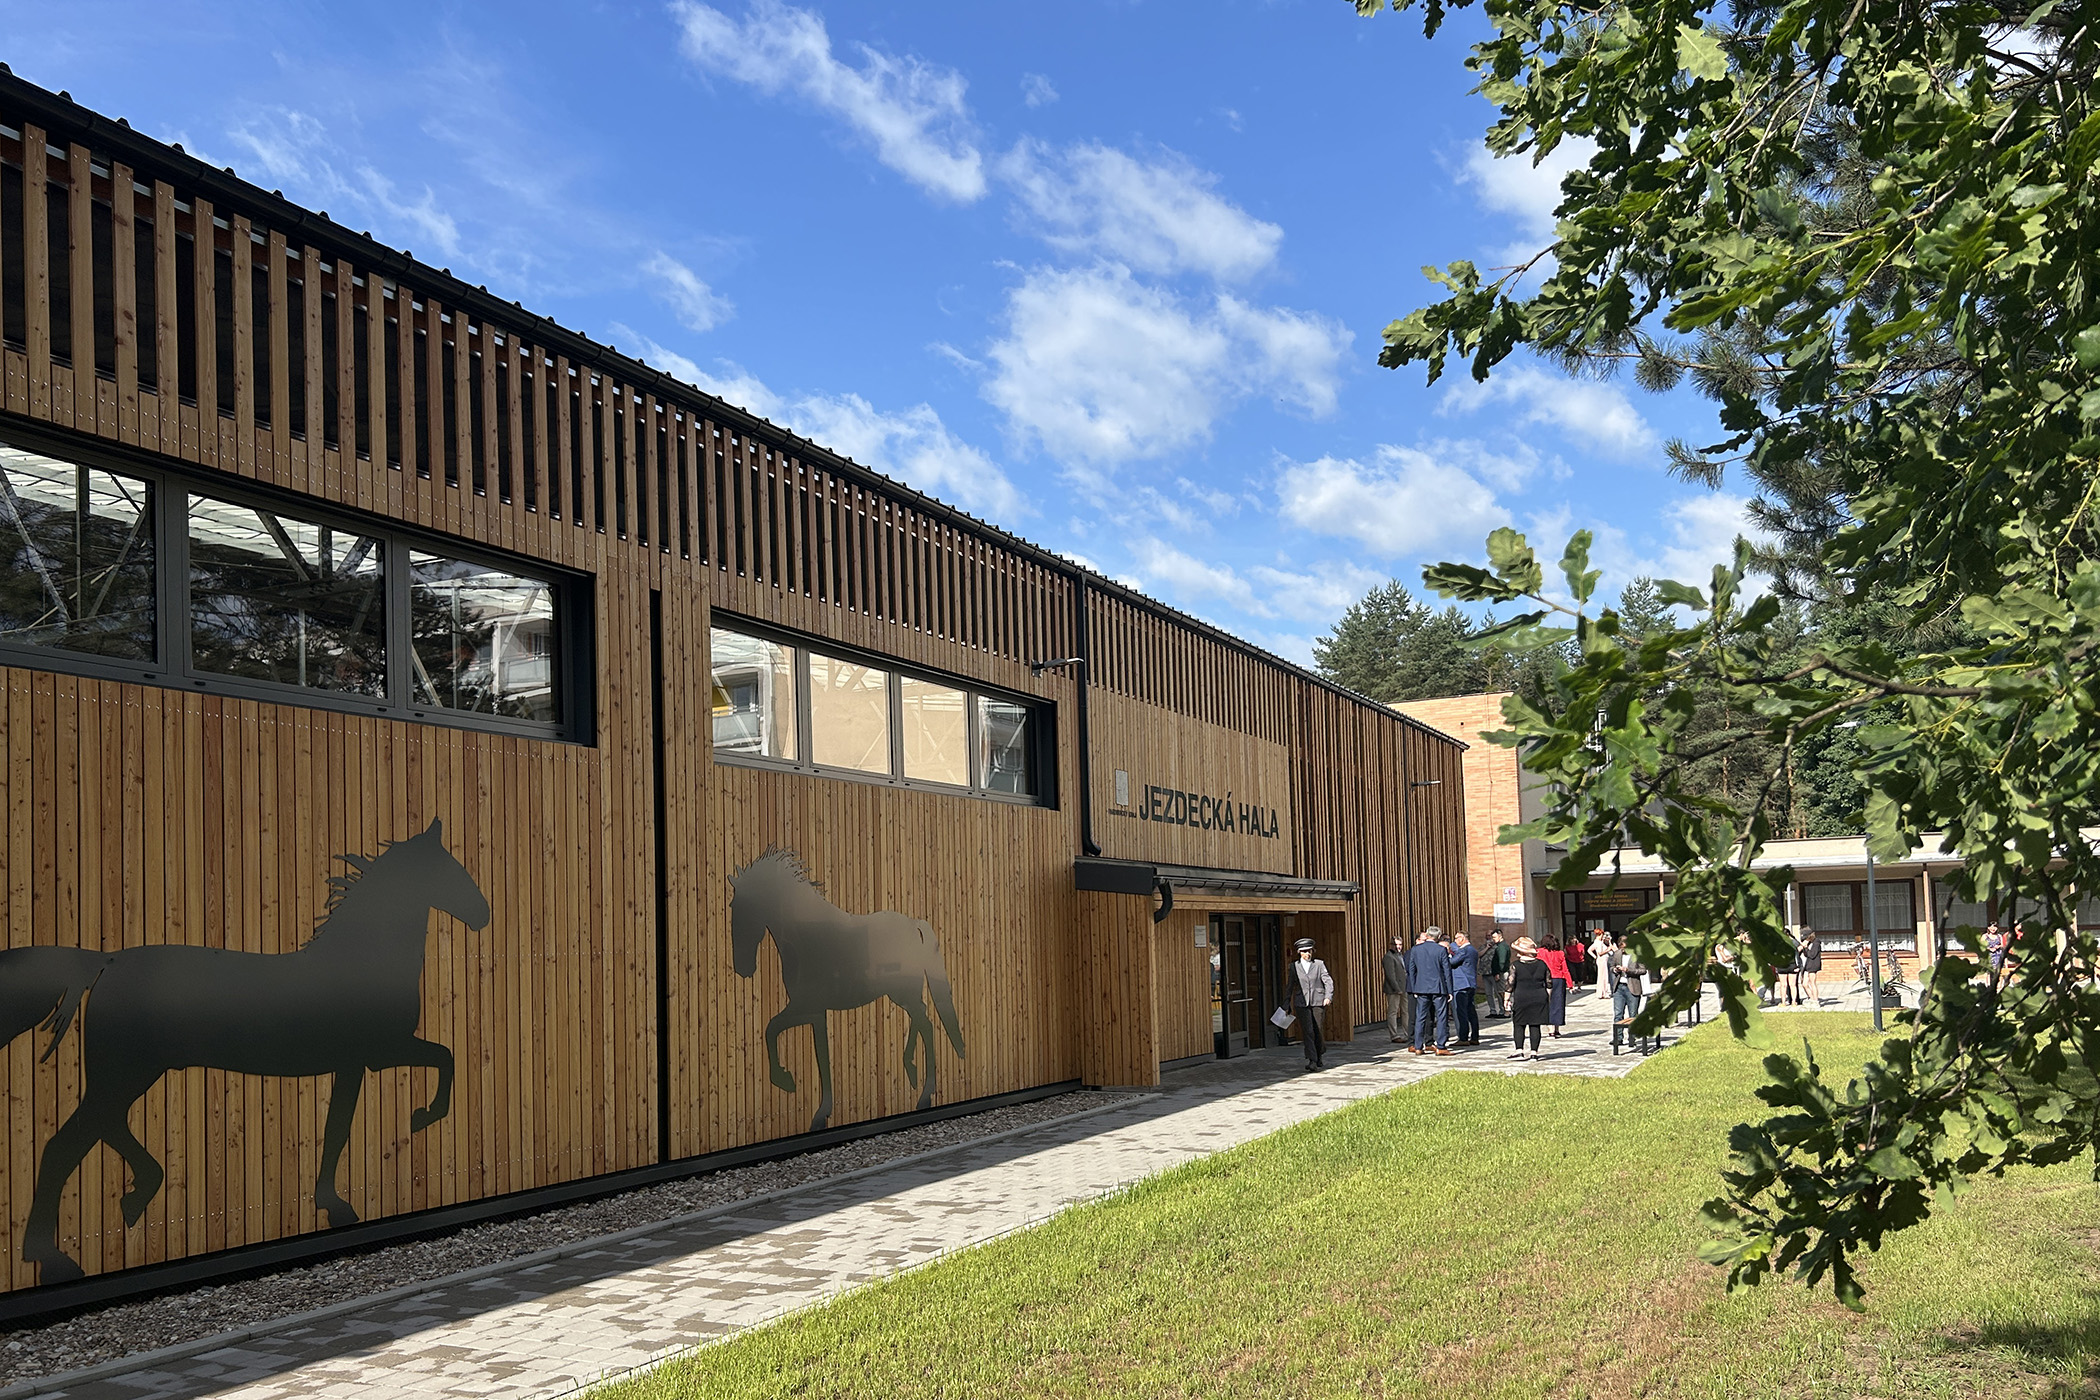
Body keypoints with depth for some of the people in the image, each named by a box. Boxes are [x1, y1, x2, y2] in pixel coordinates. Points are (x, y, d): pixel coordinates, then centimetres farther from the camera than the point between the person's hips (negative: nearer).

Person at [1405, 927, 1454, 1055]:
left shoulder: (1415, 950, 2)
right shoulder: (1441, 950, -6)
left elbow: (1411, 970, 6)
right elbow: (1447, 971, -5)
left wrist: (1415, 989, 13)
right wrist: (1449, 990, 1)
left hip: (1422, 988, 3)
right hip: (1439, 988, -3)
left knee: (1420, 1018, 8)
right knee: (1441, 1018, 3)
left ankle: (1417, 1046, 8)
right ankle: (1441, 1047, 1)